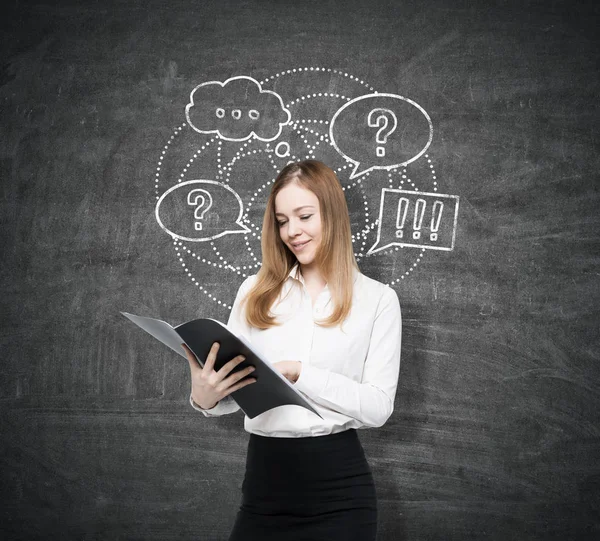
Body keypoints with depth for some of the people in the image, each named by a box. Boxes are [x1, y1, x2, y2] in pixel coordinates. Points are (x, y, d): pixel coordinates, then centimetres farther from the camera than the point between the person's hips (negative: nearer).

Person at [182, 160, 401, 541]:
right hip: (264, 477, 2)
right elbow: (234, 390, 6)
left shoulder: (377, 298, -1)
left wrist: (297, 373, -18)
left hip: (338, 484, -2)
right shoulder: (255, 291, 7)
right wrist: (204, 397, -16)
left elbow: (378, 407, -8)